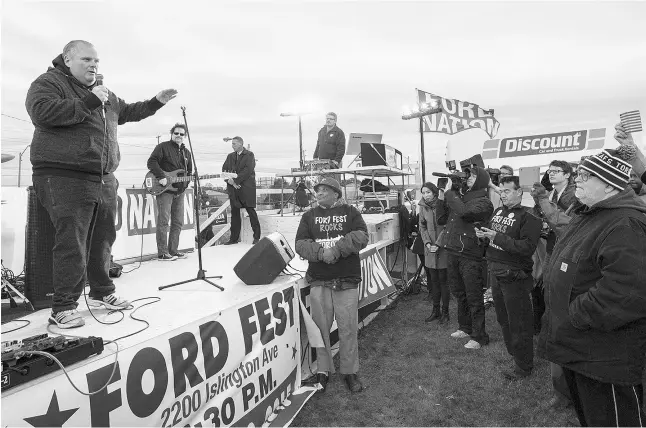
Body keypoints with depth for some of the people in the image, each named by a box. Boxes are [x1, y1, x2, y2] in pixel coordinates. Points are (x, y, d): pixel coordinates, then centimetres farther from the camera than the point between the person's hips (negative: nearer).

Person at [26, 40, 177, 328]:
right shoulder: (48, 83, 0)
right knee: (71, 245, -10)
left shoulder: (105, 94, 22)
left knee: (102, 241, 12)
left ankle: (102, 293, 26)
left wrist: (157, 102, 28)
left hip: (104, 180, 8)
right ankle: (63, 307, 1)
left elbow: (128, 112, 35)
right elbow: (42, 112, -19)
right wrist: (88, 102, -16)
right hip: (65, 178, -7)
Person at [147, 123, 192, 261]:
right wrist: (161, 176, -22)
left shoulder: (186, 152, 18)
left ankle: (173, 250, 17)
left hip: (179, 191, 7)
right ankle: (162, 253, -5)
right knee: (163, 221, -8)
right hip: (164, 189, -7)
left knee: (178, 222, 8)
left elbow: (189, 172, 22)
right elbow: (151, 162, -12)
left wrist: (187, 180, 2)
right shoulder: (163, 147, -2)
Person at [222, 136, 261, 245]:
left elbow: (248, 170, -12)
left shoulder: (249, 155, 1)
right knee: (234, 212, 6)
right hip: (233, 188, 5)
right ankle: (234, 238, 12)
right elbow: (224, 169, 10)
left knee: (251, 210, -4)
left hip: (246, 188, -5)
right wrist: (229, 180, -9)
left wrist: (235, 180, -16)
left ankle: (257, 237, 3)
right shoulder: (230, 156, 18)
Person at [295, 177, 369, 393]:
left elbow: (361, 237, -8)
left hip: (347, 280, -1)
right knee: (320, 327, 8)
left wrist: (337, 249, -19)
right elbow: (300, 244, 1)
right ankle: (323, 370, 24)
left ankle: (350, 371, 21)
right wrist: (320, 252, -18)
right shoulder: (309, 216, 11)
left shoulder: (350, 212, 6)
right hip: (318, 281, 2)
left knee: (348, 328, 5)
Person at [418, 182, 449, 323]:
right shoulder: (423, 207, 4)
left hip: (443, 249, -4)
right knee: (433, 280, 11)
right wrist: (427, 243, -7)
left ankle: (445, 312, 16)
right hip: (430, 250, 4)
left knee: (443, 280, 3)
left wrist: (439, 244, -16)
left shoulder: (444, 205, -9)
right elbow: (422, 227, 8)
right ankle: (436, 310, 23)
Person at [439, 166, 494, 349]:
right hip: (453, 253, 7)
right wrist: (442, 196, 1)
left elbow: (464, 211, -28)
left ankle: (479, 337, 15)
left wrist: (449, 191, -16)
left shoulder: (483, 202, -10)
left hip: (470, 256, -7)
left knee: (474, 299, 2)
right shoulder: (459, 196, 11)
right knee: (459, 294, 20)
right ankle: (465, 328, 37)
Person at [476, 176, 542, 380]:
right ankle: (512, 353, 37)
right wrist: (483, 234, 0)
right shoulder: (498, 211, 10)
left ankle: (524, 365, 18)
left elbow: (527, 248, -24)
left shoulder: (528, 216, -14)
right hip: (495, 271, 8)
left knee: (519, 323, 3)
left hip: (514, 276, -8)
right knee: (502, 318, 19)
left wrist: (498, 237, -25)